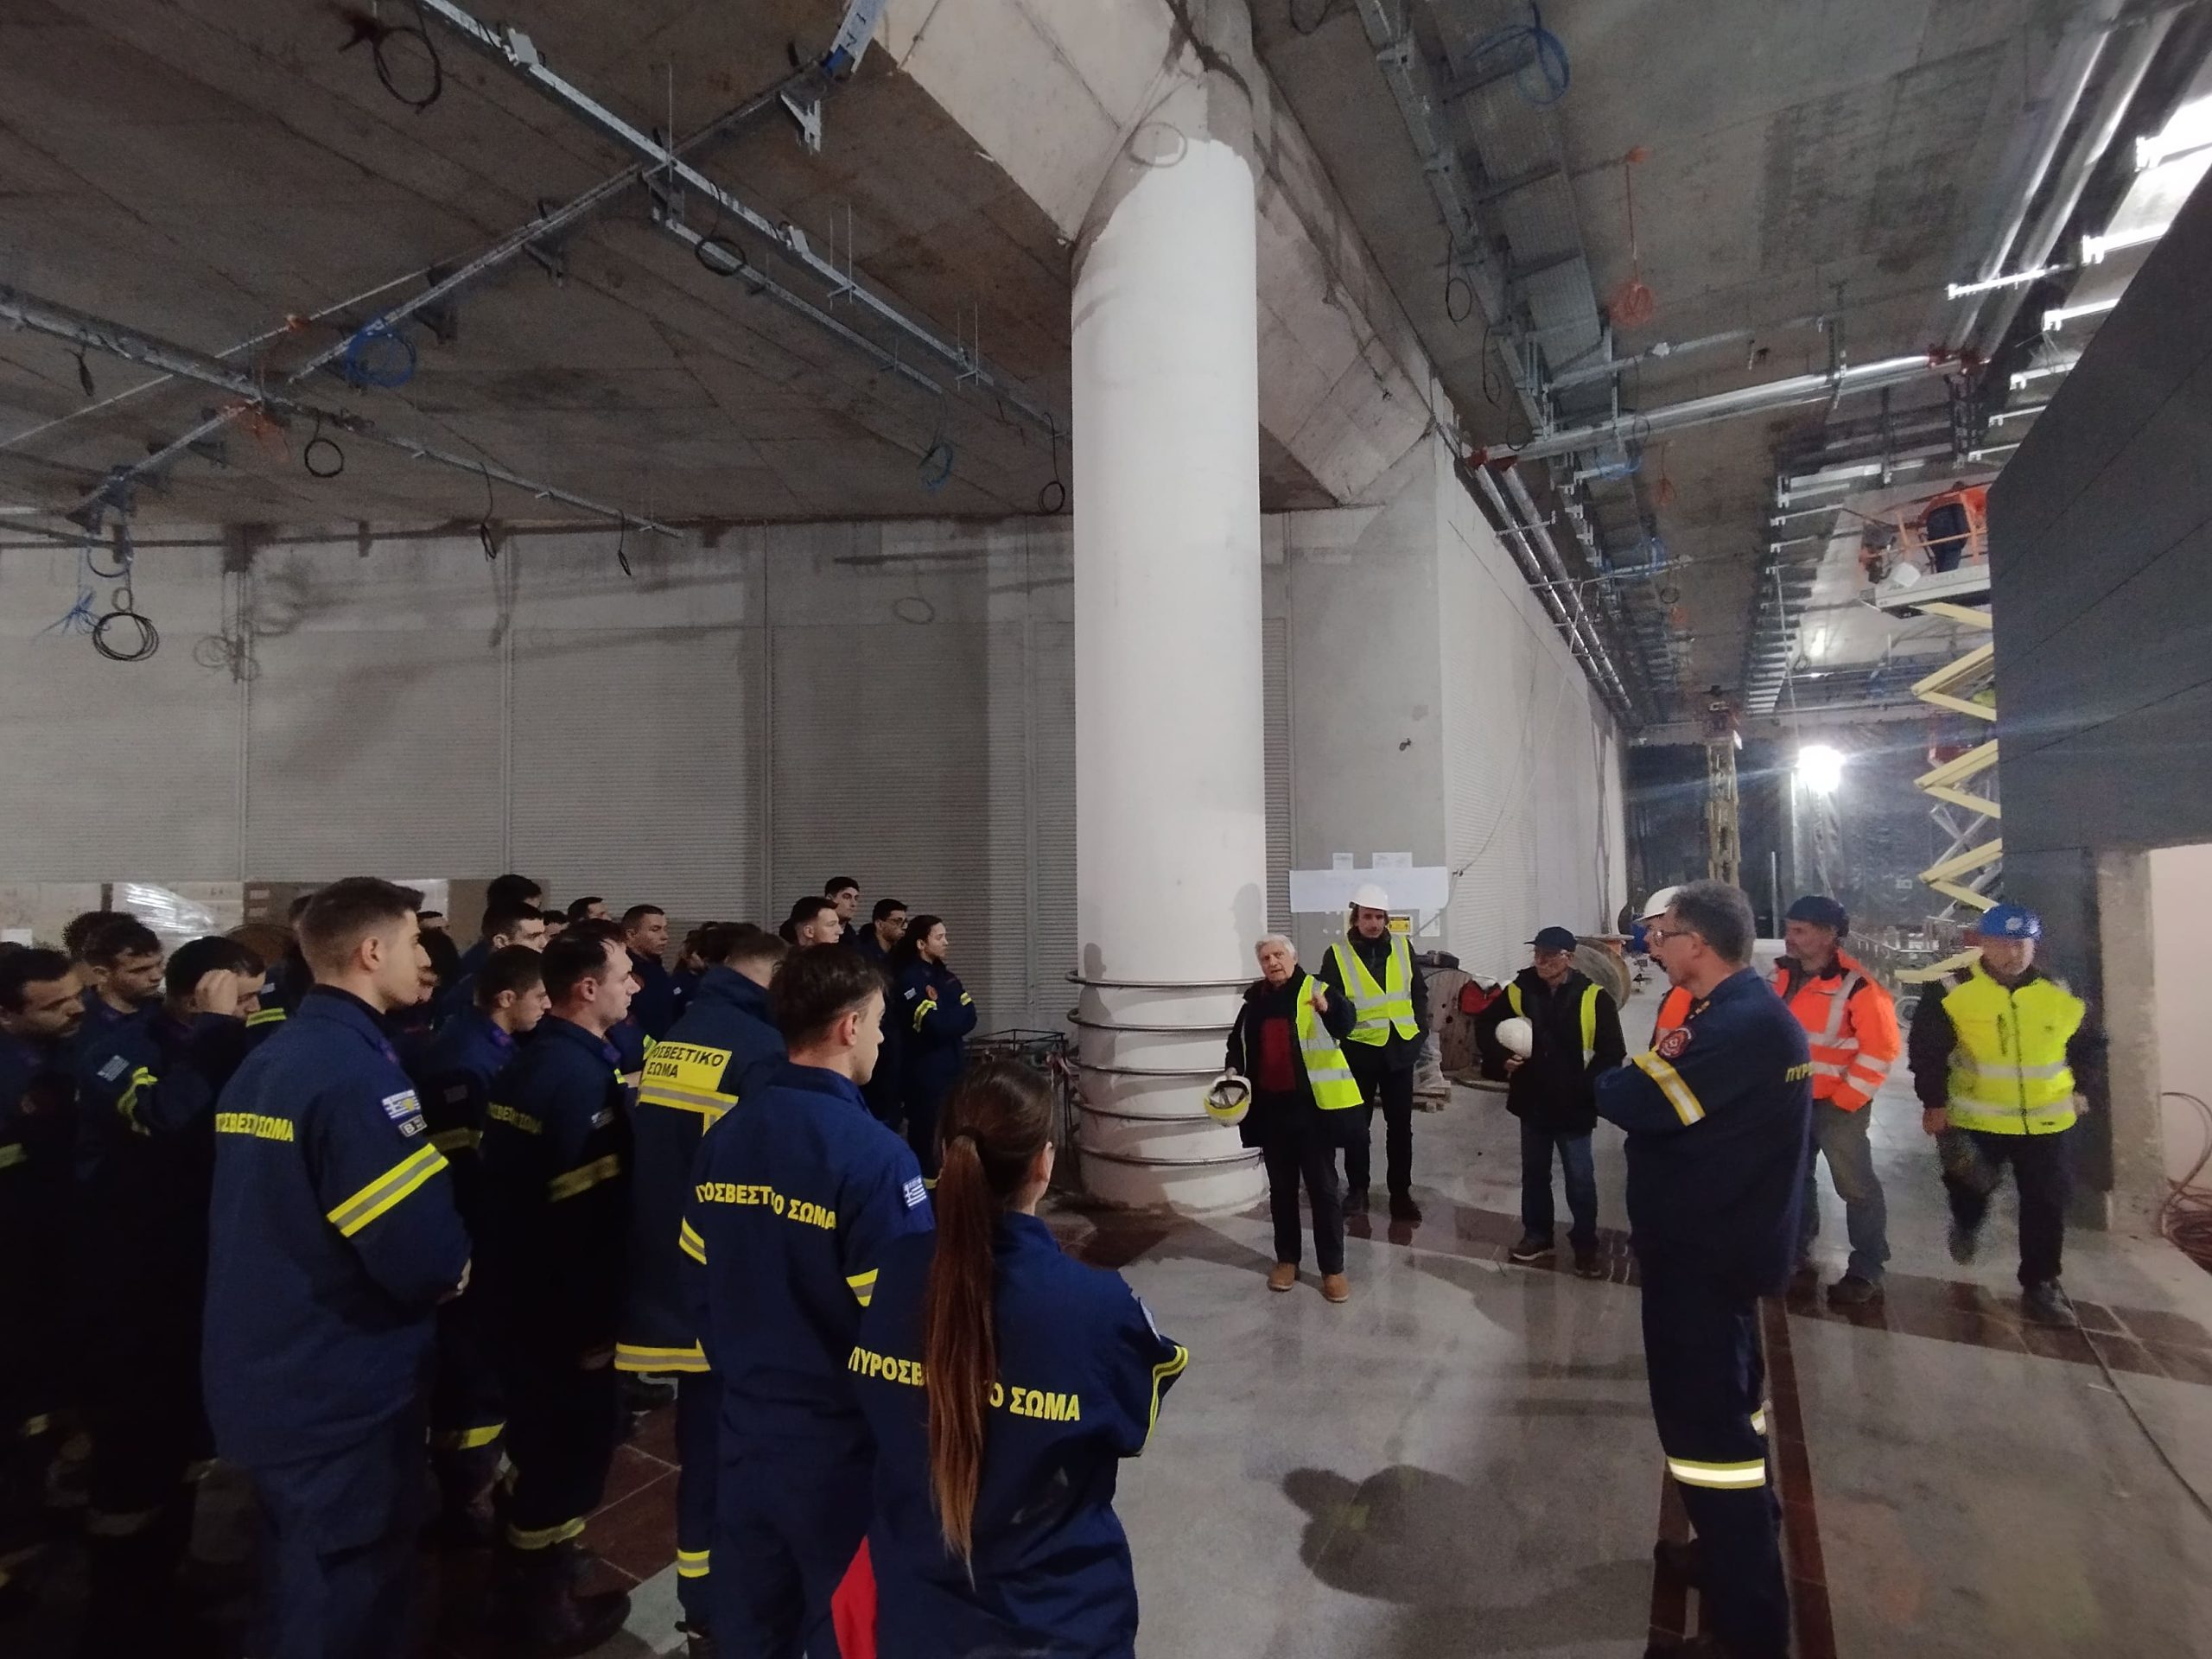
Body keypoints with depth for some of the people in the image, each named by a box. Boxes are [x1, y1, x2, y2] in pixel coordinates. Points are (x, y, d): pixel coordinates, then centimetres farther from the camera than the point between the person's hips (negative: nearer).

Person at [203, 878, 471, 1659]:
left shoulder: (262, 1062, 6)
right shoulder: (357, 1072, -24)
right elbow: (426, 1257, -29)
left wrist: (429, 1264, 6)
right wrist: (452, 1268, -6)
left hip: (264, 1378, 9)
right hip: (339, 1396, -9)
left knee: (300, 1591, 27)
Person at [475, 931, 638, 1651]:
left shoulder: (531, 1059, 5)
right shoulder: (582, 1075, -26)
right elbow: (589, 1212, -28)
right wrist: (598, 1321, -20)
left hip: (518, 1288, 10)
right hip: (566, 1303, -10)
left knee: (539, 1431, 26)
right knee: (573, 1443, 7)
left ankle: (525, 1556, 45)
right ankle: (545, 1607, 23)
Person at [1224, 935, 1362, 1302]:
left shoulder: (1316, 990, -8)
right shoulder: (1255, 1000, 6)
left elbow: (1345, 1022, -28)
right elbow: (1238, 1042, 20)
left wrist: (1329, 1008, -50)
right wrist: (1234, 1071, 1)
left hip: (1313, 1106, -4)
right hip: (1271, 1107, 4)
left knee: (1323, 1188, 4)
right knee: (1281, 1188, 15)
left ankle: (1332, 1268, 13)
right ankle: (1286, 1259, 28)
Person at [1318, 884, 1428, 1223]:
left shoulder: (1403, 948, 4)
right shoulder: (1338, 955, -6)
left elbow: (1419, 992, 12)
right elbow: (1330, 1003, -3)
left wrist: (1420, 1028, 4)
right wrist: (1343, 1028, -13)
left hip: (1400, 1047, 2)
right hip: (1359, 1049, -2)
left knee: (1400, 1125, 9)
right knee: (1358, 1123, 9)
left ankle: (1400, 1193, 20)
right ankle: (1358, 1190, 23)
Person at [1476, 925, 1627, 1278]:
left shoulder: (1594, 997, -12)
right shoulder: (1520, 990, -3)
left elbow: (1612, 1053, -10)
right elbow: (1485, 1025, 9)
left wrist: (1587, 1087, -18)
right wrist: (1500, 1059, -5)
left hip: (1573, 1107, -3)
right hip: (1532, 1102, 3)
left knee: (1580, 1179, 8)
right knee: (1534, 1173, 16)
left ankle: (1585, 1245, 25)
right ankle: (1537, 1236, 32)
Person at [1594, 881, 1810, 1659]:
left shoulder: (1740, 1024, -25)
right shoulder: (1750, 1012, 9)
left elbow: (1633, 1104, -29)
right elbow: (1693, 1101, 9)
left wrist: (1639, 1072, -8)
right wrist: (1661, 1069, -11)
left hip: (1701, 1250, -11)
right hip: (1726, 1239, 11)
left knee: (1704, 1423, -1)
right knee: (1728, 1405, 24)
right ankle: (1745, 1549, 43)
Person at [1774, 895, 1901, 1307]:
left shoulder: (1857, 985, -20)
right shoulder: (1783, 976, 1)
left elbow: (1881, 1048, -18)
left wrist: (1845, 1099, -16)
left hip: (1836, 1103, -6)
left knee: (1855, 1185, 4)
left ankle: (1867, 1270, 17)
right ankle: (1797, 1248, 34)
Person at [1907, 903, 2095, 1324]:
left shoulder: (2061, 996, -5)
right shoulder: (1952, 992, -13)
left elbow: (2084, 1051, 13)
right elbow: (1926, 1050, -8)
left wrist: (2073, 1091, 13)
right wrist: (1934, 1104, -8)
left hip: (2046, 1122, 2)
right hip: (1975, 1119, -2)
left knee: (2046, 1205, 6)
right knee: (1969, 1187, 10)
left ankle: (2040, 1284, 21)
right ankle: (1967, 1224, 44)